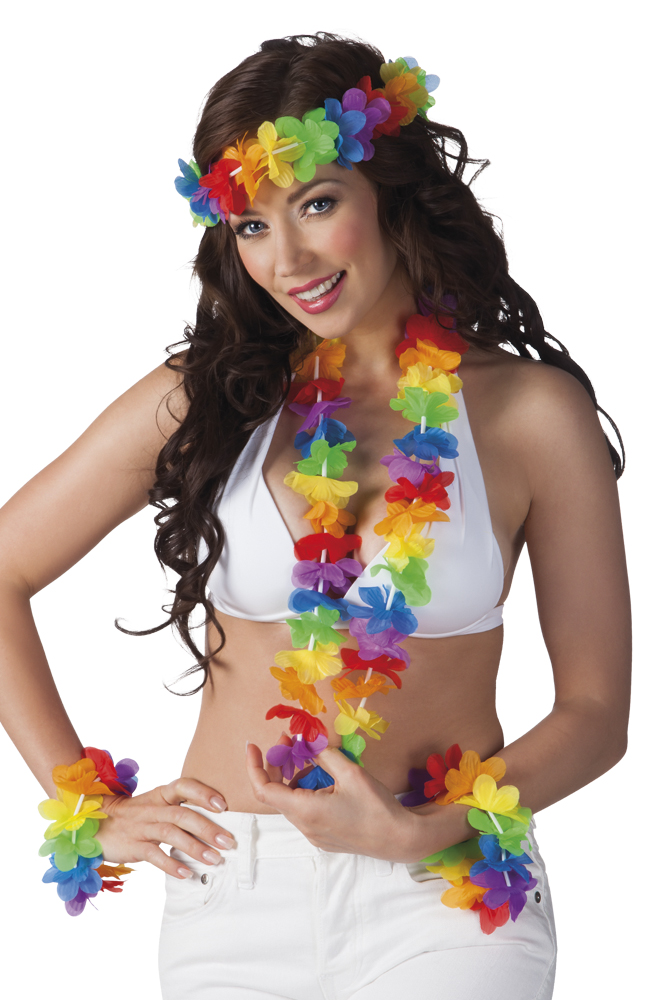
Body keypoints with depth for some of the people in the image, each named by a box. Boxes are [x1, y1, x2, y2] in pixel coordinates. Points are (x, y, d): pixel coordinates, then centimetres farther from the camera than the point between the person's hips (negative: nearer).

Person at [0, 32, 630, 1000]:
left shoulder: (532, 413, -3)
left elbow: (595, 712, 0)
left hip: (444, 900, -1)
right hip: (230, 898, 2)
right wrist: (88, 804, 2)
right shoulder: (199, 399, 1)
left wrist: (423, 832, -14)